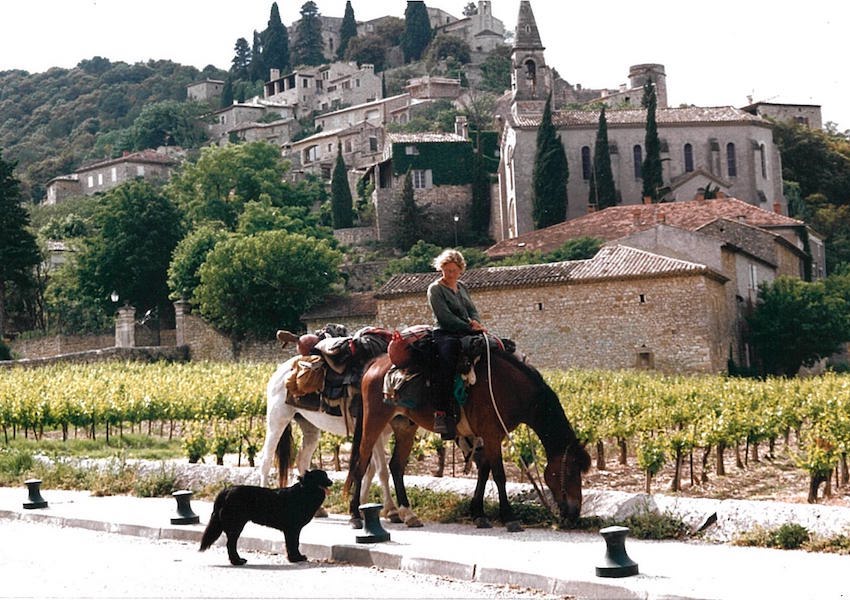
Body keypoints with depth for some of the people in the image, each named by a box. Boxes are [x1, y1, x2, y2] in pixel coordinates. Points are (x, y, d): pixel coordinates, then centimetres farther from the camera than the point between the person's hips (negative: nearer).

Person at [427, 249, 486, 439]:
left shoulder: (462, 287, 22)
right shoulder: (435, 289, 0)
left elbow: (473, 310, 17)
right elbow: (446, 317, -11)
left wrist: (476, 323, -7)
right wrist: (469, 327, -17)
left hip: (466, 335, 7)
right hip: (445, 335, -7)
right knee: (447, 359, -37)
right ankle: (441, 412, -42)